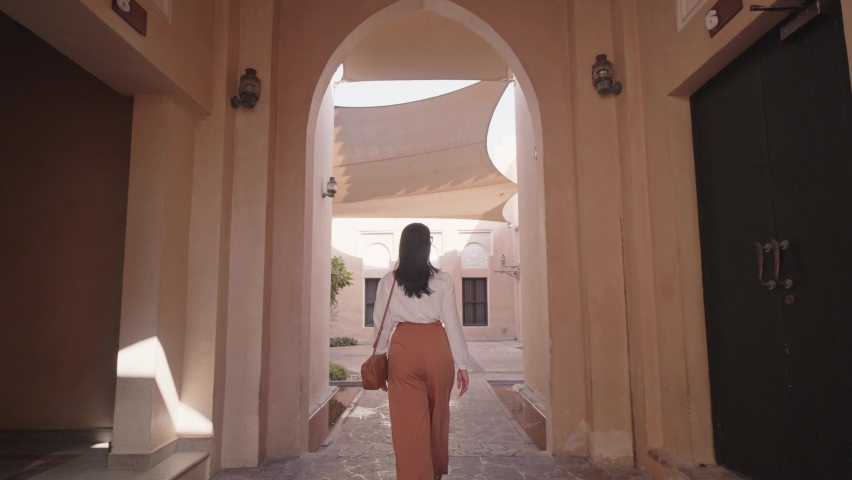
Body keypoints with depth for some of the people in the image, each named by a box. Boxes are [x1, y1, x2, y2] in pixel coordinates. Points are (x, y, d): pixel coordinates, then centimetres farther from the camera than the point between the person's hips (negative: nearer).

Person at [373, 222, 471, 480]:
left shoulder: (388, 282, 0)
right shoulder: (443, 280, -2)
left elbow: (382, 325, 3)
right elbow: (452, 323, -2)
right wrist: (462, 364, 4)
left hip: (403, 348, -1)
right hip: (436, 347, 1)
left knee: (409, 421, 7)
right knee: (438, 416, 21)